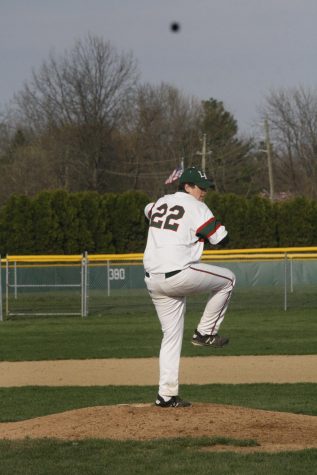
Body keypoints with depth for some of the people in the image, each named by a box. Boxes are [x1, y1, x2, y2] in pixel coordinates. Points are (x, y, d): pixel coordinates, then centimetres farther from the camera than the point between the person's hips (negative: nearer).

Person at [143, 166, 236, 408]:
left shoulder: (160, 203, 17)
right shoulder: (196, 207, -5)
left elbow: (148, 210, 42)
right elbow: (222, 238, -6)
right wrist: (204, 230, 14)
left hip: (153, 280, 7)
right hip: (179, 276, -7)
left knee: (172, 335, 14)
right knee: (227, 279, 13)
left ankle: (167, 394, 9)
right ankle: (205, 332, 12)